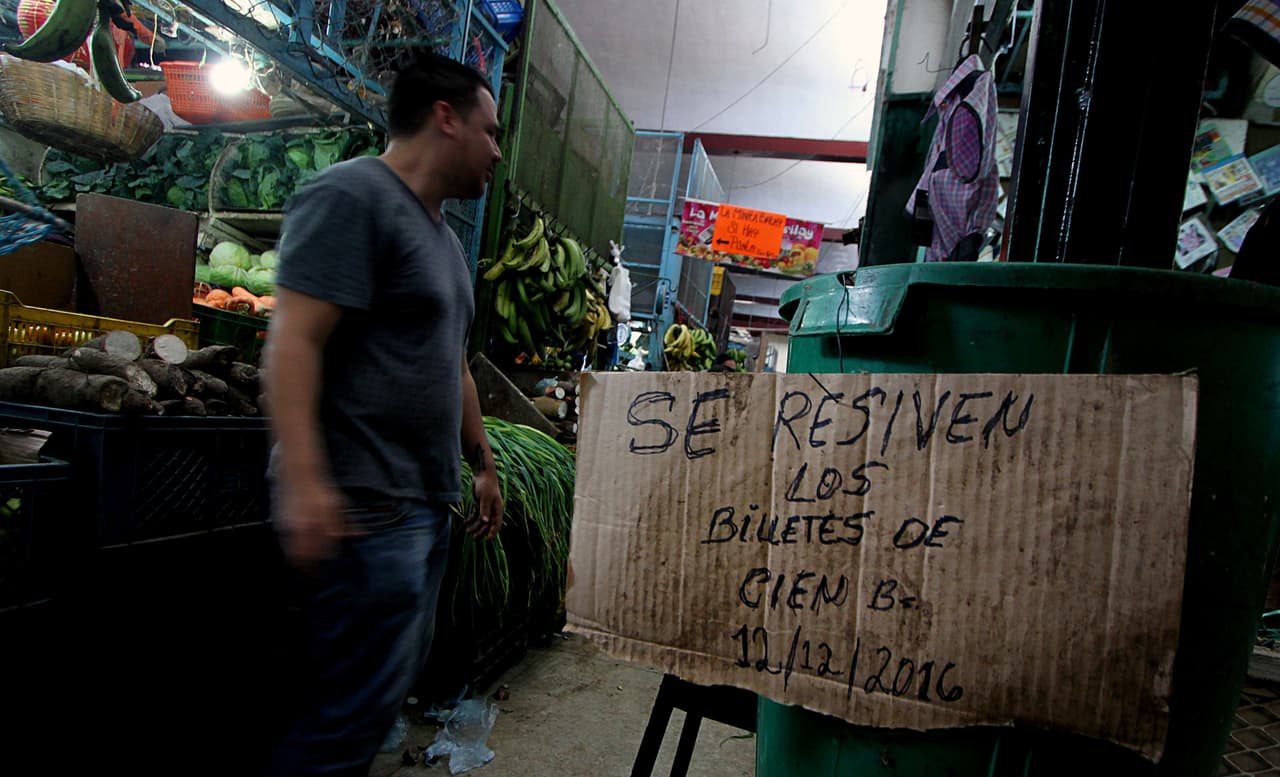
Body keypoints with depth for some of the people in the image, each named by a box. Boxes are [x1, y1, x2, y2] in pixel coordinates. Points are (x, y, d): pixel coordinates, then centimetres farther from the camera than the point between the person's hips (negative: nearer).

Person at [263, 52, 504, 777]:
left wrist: (483, 464, 24)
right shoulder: (352, 195, -10)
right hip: (364, 507, -10)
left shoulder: (443, 236, 19)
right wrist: (305, 481, -27)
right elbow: (294, 339, -19)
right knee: (360, 704, -2)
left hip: (428, 502, 10)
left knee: (397, 683, 17)